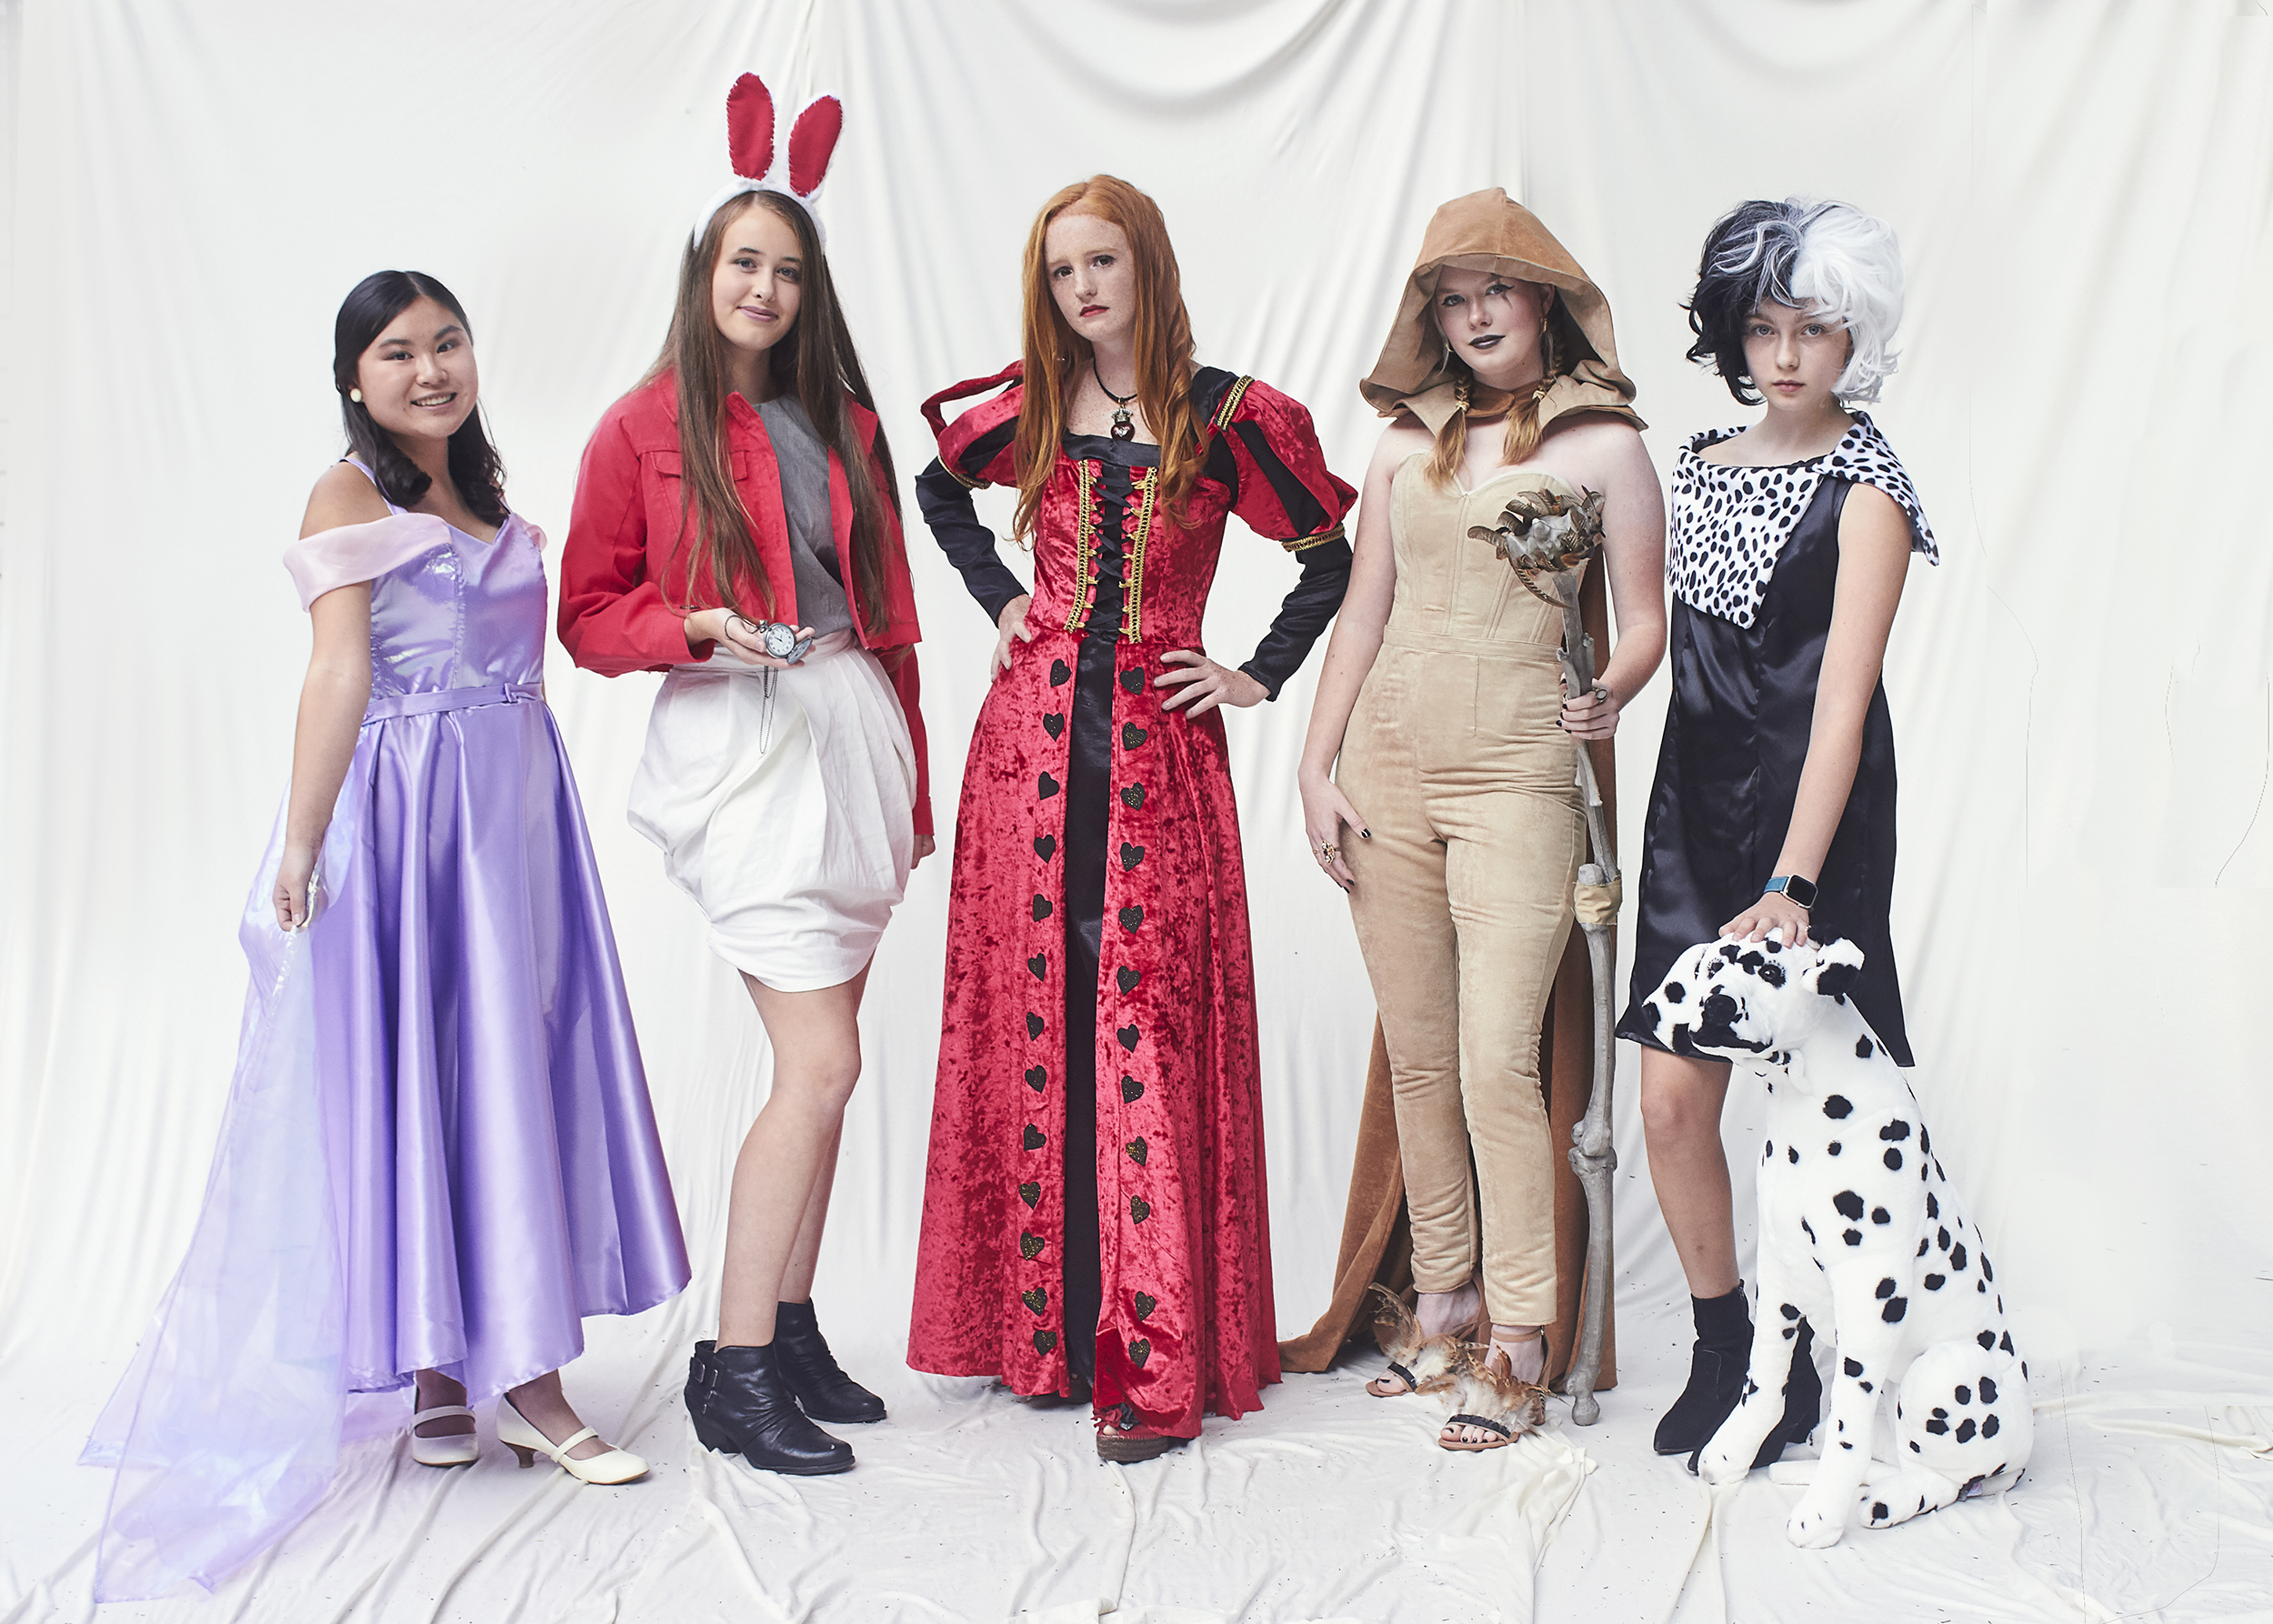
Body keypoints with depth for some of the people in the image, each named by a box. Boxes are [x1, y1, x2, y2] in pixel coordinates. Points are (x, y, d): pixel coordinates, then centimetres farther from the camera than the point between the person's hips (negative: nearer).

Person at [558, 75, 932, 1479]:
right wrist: (699, 630, -18)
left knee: (819, 1059, 8)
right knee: (822, 1062, -12)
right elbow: (592, 614, 1)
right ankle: (734, 1371, -2)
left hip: (854, 731, 6)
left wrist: (912, 775, 14)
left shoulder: (842, 421, 14)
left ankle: (791, 1332, 19)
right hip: (740, 744, -6)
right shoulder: (646, 429, 0)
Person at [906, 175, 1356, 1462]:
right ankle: (1045, 1325, 14)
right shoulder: (1030, 411, 8)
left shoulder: (1226, 417, 0)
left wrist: (1260, 677, 2)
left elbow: (1332, 555, 6)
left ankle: (1153, 1361, -2)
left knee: (1150, 1026, -6)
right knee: (1032, 1018, 3)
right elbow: (941, 490, 27)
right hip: (1034, 734, 3)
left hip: (1159, 745, -3)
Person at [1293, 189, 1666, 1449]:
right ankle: (1442, 1305, 22)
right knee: (1416, 1057, 9)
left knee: (1497, 1061, -10)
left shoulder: (1603, 445, 3)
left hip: (1517, 774, -4)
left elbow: (1646, 624, 3)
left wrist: (1611, 693, -18)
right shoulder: (1409, 444, 14)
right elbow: (1363, 614, 14)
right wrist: (1317, 765, 7)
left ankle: (1519, 1350, 0)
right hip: (1387, 770, 4)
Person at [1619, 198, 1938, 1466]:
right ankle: (1722, 1349, 21)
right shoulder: (1703, 465, 11)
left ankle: (1801, 1371, 19)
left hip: (1812, 815, -5)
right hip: (1696, 809, 6)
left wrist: (1791, 884, -25)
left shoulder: (1865, 491, -9)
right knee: (1672, 1097, 2)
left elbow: (1843, 700, -17)